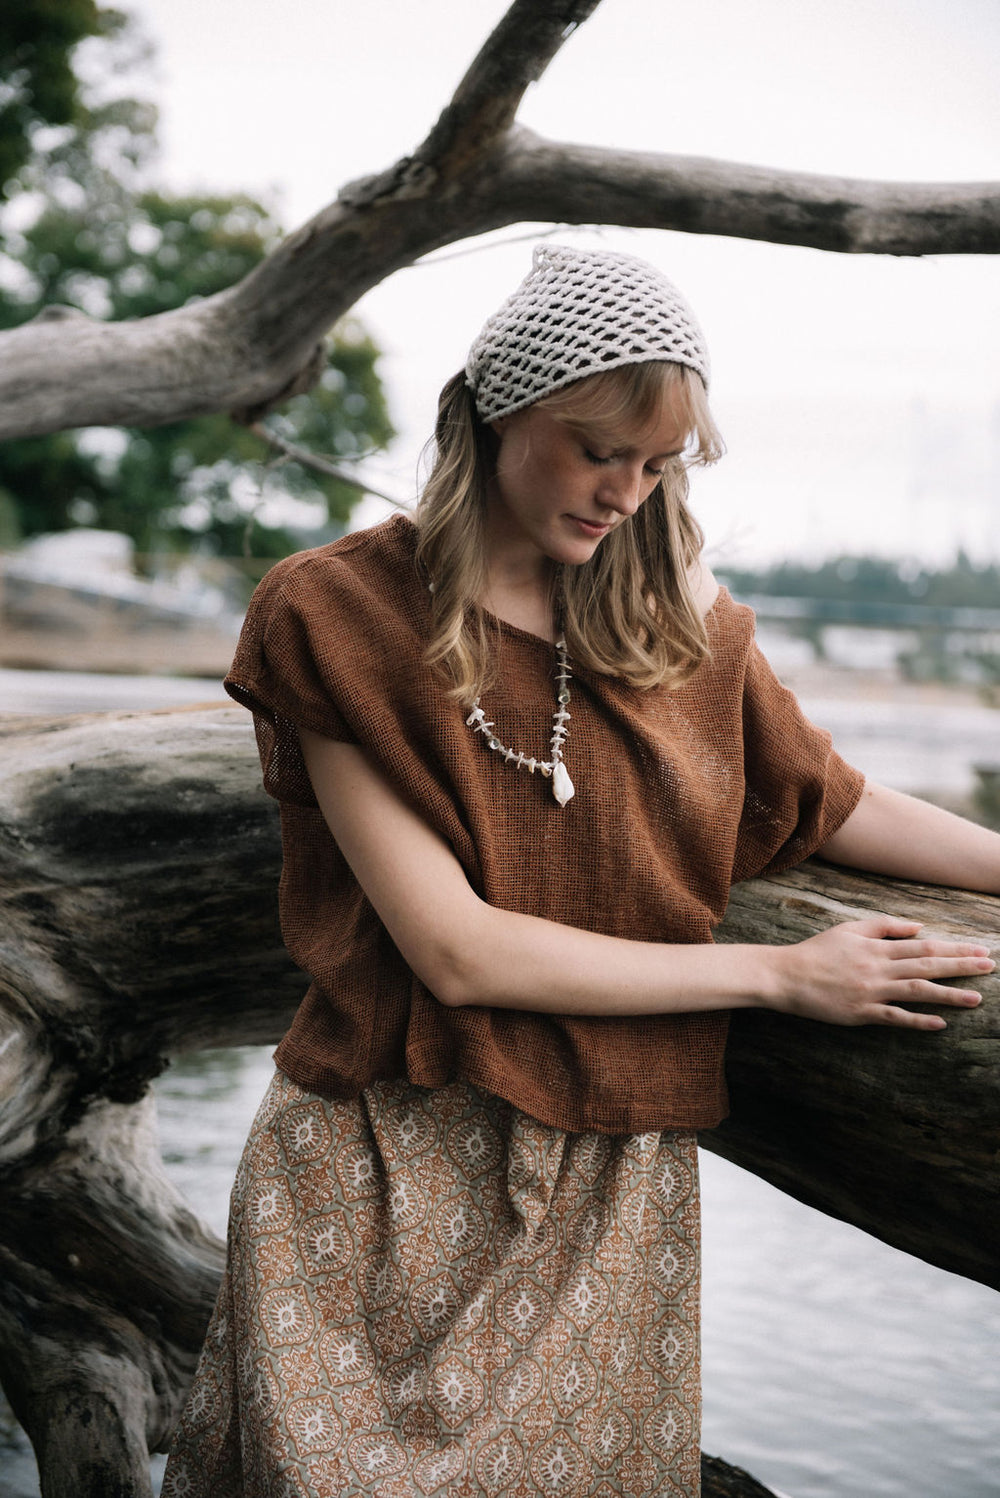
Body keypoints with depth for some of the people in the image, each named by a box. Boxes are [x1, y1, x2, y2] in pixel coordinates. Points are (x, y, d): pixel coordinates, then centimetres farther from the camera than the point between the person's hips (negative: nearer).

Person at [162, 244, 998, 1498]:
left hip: (614, 1188, 3)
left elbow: (833, 807, 17)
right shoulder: (340, 617, -10)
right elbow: (455, 950, -17)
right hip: (385, 1179, -3)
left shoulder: (678, 619, 4)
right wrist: (780, 973, -12)